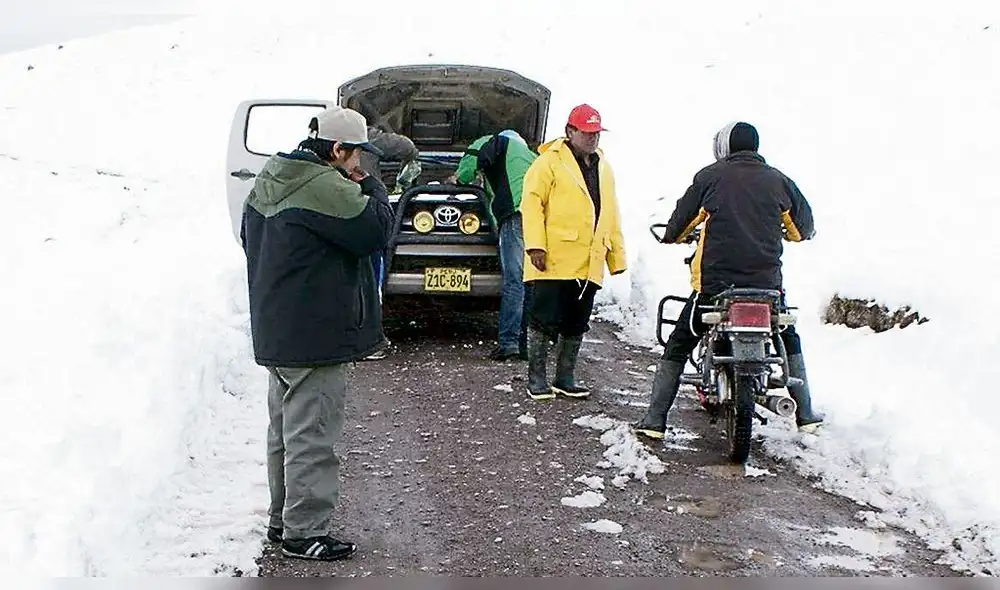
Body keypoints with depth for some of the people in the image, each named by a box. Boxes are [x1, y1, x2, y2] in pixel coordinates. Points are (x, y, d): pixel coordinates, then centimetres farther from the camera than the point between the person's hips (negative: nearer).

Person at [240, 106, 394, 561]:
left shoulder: (269, 181, 11)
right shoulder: (324, 187, -20)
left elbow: (249, 237, 20)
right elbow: (375, 229, -18)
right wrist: (367, 187, -3)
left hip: (275, 331, 10)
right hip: (315, 336, -10)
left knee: (285, 430, 19)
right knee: (311, 436, -2)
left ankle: (282, 518, 29)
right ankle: (304, 532, 5)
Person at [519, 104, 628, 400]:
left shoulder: (603, 167, 19)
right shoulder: (550, 161, -3)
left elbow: (611, 215, 23)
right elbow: (532, 203, -10)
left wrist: (617, 255, 19)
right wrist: (535, 245, -19)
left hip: (588, 264, 7)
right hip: (555, 262, -7)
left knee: (576, 325, 11)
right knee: (545, 321, -3)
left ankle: (565, 378, 21)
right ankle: (536, 378, 7)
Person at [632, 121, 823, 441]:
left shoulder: (710, 176, 1)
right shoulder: (778, 180, 7)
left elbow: (682, 219, 7)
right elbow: (803, 227, 17)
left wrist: (671, 236, 29)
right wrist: (793, 233, 40)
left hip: (714, 283, -2)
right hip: (766, 281, 2)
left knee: (678, 345, 10)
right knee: (789, 340, 26)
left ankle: (654, 420, 7)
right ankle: (805, 414, 28)